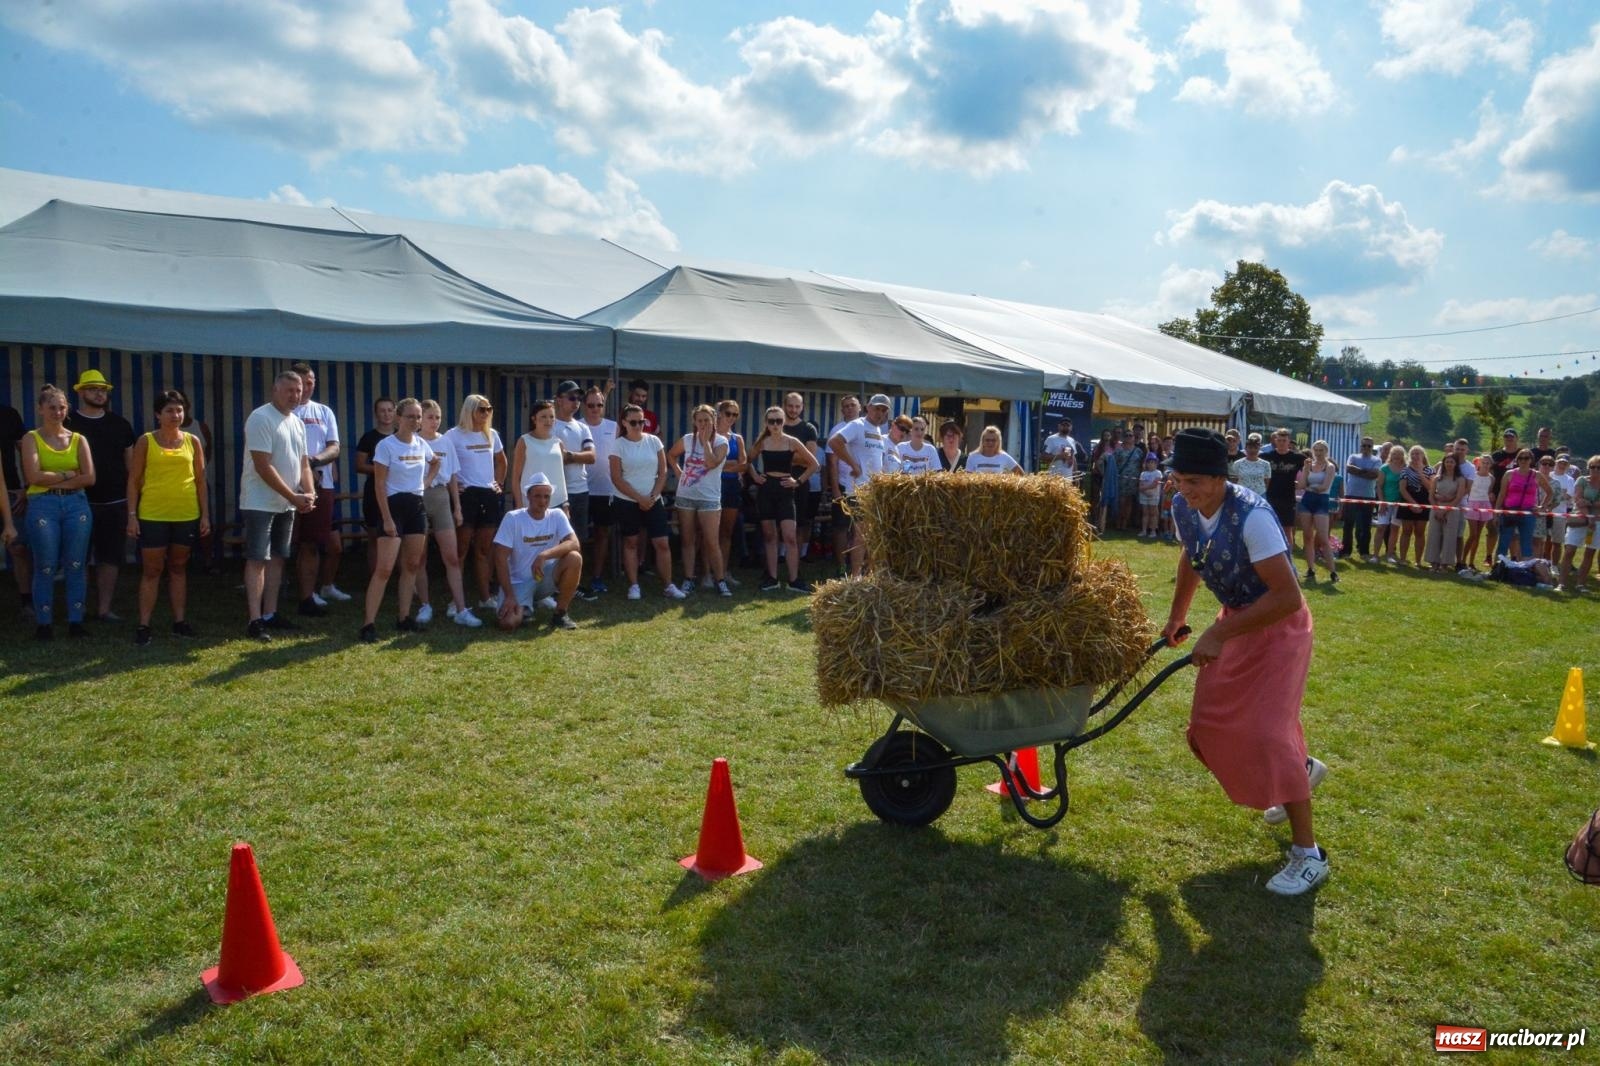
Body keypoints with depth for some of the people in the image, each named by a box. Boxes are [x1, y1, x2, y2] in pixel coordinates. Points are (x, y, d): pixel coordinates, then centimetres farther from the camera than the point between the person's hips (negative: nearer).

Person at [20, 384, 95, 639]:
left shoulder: (78, 440, 8)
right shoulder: (31, 439, 3)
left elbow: (89, 477, -3)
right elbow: (34, 476, -11)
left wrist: (53, 480, -7)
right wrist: (67, 475, -6)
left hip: (76, 505, 2)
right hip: (43, 506, -2)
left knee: (76, 566, 3)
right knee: (45, 568, 0)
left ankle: (76, 622, 9)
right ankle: (43, 624, 7)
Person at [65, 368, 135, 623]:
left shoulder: (120, 424, 11)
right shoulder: (68, 423, 2)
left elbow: (131, 462, 14)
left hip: (115, 502, 2)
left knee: (110, 557, 3)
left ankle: (104, 608, 11)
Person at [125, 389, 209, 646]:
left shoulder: (193, 441, 6)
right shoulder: (146, 441, 0)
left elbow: (200, 479, 8)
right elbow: (134, 480, 0)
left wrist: (205, 514, 4)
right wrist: (132, 515, -6)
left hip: (187, 515, 2)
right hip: (152, 515, -2)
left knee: (179, 568, 11)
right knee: (151, 570, 1)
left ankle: (180, 621, 17)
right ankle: (143, 625, 5)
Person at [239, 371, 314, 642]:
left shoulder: (298, 423, 11)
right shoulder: (261, 418, -14)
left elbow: (303, 463, 14)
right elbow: (263, 466, -20)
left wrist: (309, 493, -5)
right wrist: (293, 496, -19)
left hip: (287, 505, 8)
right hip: (260, 503, -8)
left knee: (277, 558, 12)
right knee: (257, 560, -9)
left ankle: (270, 614, 20)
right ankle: (255, 621, -8)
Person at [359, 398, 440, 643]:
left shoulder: (422, 444, 7)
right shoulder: (386, 445, -11)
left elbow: (435, 462, 30)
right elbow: (379, 485, -13)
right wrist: (387, 519, -17)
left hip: (417, 506, 7)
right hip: (394, 505, -7)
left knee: (412, 565, 10)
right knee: (384, 568, -11)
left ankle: (403, 618, 19)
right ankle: (369, 623, -9)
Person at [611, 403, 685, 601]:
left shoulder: (654, 441, 1)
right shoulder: (618, 445, -7)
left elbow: (662, 473, 2)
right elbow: (616, 478, -10)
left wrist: (652, 497, -8)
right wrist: (639, 498, -13)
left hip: (653, 501, 2)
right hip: (626, 501, -2)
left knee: (662, 543, -1)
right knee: (631, 542, 6)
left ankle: (668, 585, 7)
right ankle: (633, 585, 12)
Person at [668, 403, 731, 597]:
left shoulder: (721, 441, -5)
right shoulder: (687, 439, 3)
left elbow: (711, 463, -22)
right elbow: (671, 455, 19)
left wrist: (705, 441, -15)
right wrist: (679, 472, 5)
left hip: (709, 498, -3)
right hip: (685, 497, 3)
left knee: (712, 542, -5)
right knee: (688, 541, 8)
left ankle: (720, 581, 4)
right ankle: (688, 580, 14)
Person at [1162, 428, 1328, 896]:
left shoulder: (1252, 517, -33)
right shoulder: (1183, 509, -11)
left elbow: (1287, 597, -35)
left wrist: (1218, 635, -34)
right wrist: (1177, 616, 19)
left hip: (1278, 624, -8)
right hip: (1236, 617, 8)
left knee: (1266, 730, -14)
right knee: (1212, 719, 16)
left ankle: (1309, 855, 0)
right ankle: (1303, 769, 43)